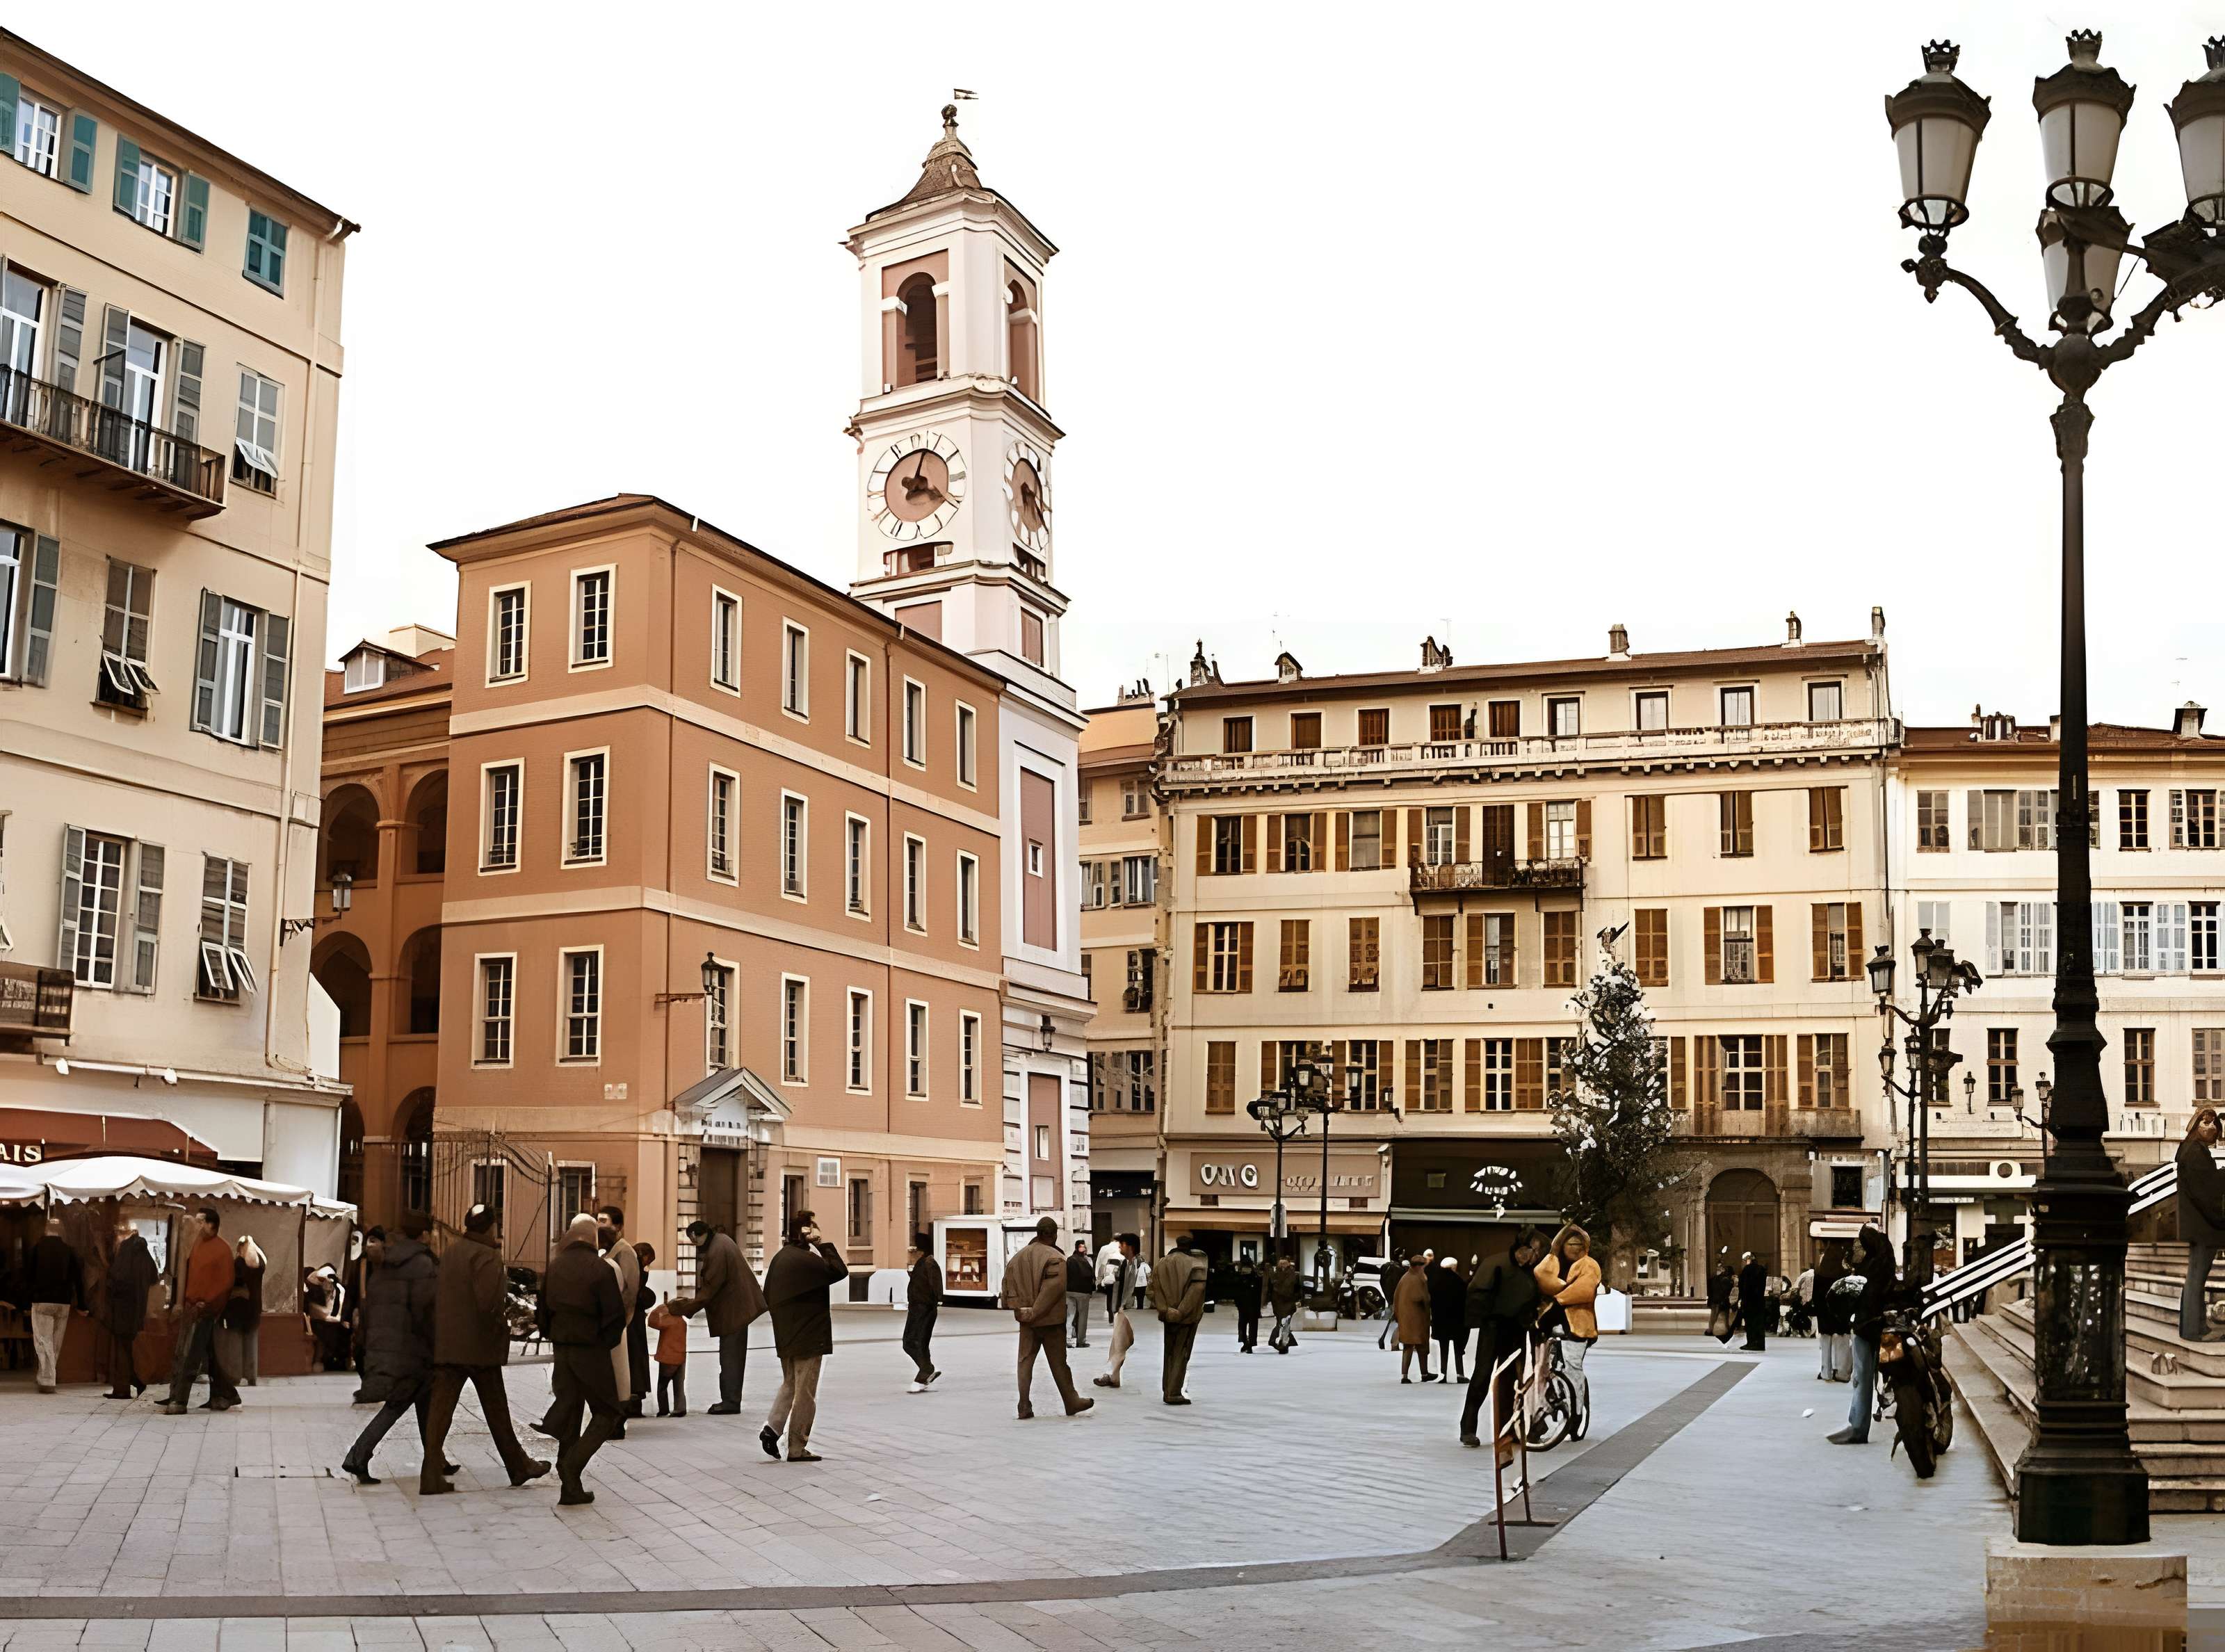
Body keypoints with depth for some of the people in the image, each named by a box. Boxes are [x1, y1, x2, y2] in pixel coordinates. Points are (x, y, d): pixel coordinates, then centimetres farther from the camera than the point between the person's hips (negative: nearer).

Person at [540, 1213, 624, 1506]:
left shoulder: (553, 1266, 2)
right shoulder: (600, 1269, -13)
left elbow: (542, 1308, 7)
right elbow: (616, 1315, -14)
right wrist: (607, 1341, 4)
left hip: (561, 1349, 5)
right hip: (591, 1350, -5)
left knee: (567, 1413, 11)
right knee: (606, 1413, 6)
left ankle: (570, 1488, 12)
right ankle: (573, 1464, -14)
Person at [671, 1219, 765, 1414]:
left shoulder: (716, 1252, -23)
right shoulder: (721, 1240, 8)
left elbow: (710, 1287, -22)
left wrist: (686, 1308, -17)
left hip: (732, 1310, -10)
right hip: (737, 1308, 10)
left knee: (730, 1356, -5)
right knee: (732, 1356, 13)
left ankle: (731, 1402, -2)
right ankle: (730, 1400, 18)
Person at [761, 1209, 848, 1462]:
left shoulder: (781, 1257, 10)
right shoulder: (805, 1258, -18)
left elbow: (768, 1296, 15)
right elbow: (840, 1271, -21)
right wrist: (823, 1244, -14)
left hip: (786, 1337, 8)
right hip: (808, 1337, -8)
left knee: (789, 1385, 21)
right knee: (805, 1393, 1)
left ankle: (772, 1427, 3)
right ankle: (798, 1448, 5)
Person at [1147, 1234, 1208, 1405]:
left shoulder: (1162, 1264, 5)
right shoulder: (1196, 1266, -11)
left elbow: (1154, 1289, 0)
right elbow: (1197, 1290, -19)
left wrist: (1164, 1310, -1)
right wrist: (1182, 1312, -13)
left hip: (1168, 1317, 5)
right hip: (1187, 1317, -5)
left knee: (1168, 1354, 16)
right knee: (1181, 1355, 1)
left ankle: (1167, 1391, 18)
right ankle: (1174, 1394, -4)